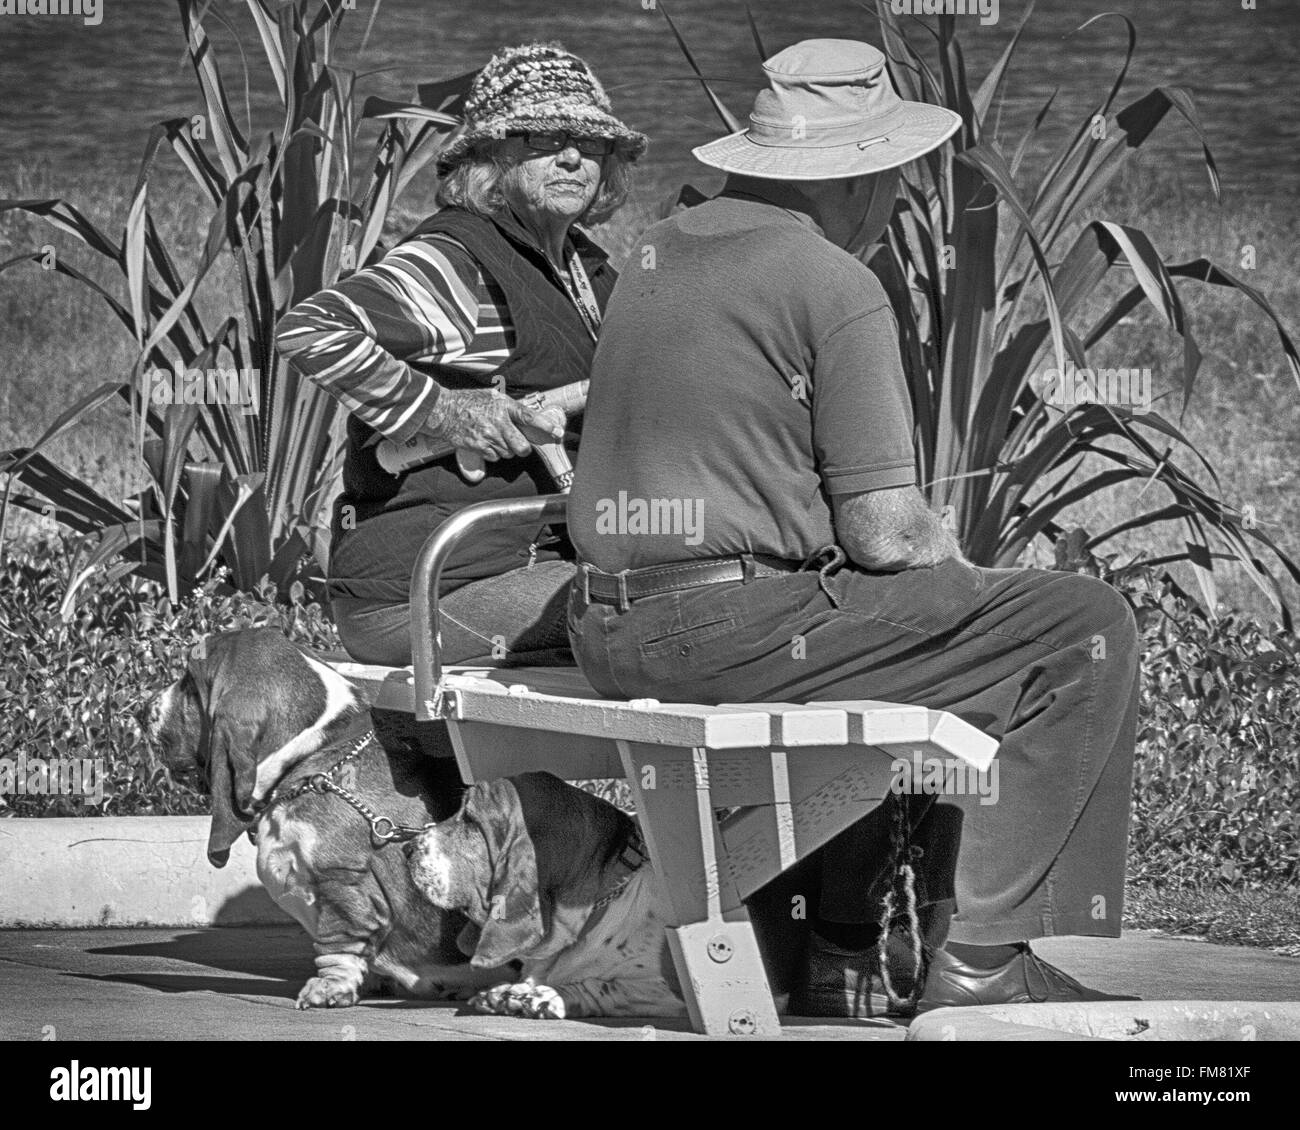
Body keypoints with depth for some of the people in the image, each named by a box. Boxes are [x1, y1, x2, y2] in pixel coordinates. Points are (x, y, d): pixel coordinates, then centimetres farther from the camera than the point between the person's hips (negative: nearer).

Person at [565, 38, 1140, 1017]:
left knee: (907, 631, 34)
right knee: (1086, 632, -1)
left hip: (612, 638, 9)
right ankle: (976, 953, -3)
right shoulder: (839, 288, -10)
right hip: (735, 634, -9)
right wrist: (962, 570, 10)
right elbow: (885, 532, -13)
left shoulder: (660, 255, 15)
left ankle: (851, 954, 31)